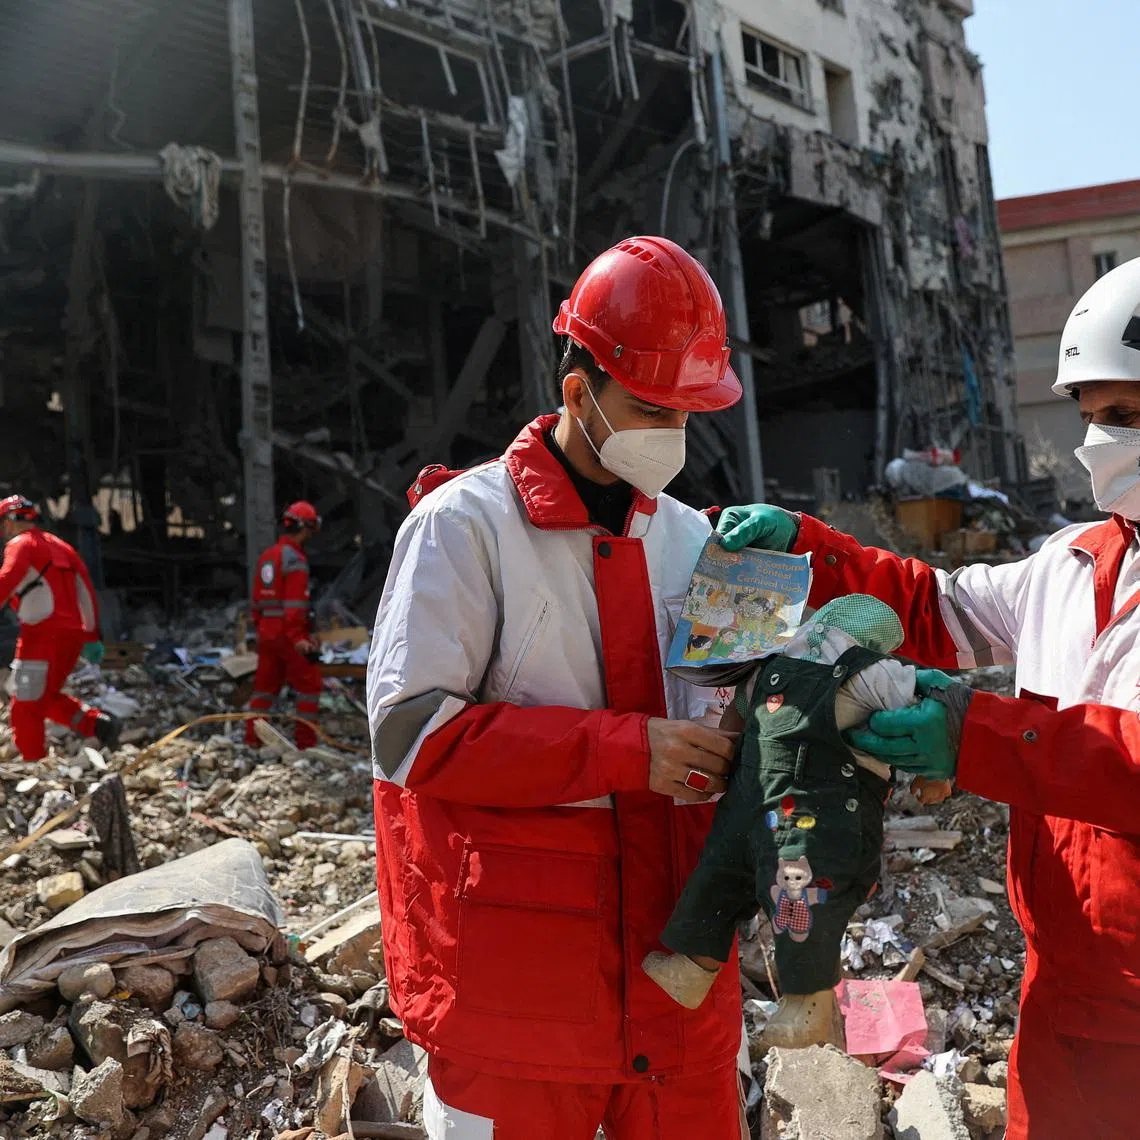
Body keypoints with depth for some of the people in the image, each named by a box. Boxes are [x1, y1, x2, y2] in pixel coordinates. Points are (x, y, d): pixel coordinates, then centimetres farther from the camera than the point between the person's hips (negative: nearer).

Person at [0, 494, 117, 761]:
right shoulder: (60, 546, 21)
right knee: (46, 697, 22)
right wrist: (92, 636, 22)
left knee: (25, 709, 1)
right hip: (73, 635, 8)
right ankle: (98, 723, 5)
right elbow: (87, 593, 20)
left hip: (43, 636, -8)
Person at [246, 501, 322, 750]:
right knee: (309, 684, 0)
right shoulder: (295, 559, -13)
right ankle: (305, 741, 1)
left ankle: (252, 738, 16)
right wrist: (299, 637, -23)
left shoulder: (266, 556, 14)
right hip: (289, 633, -8)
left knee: (265, 684, 14)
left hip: (267, 630, 8)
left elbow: (258, 600, 18)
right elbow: (295, 603, -21)